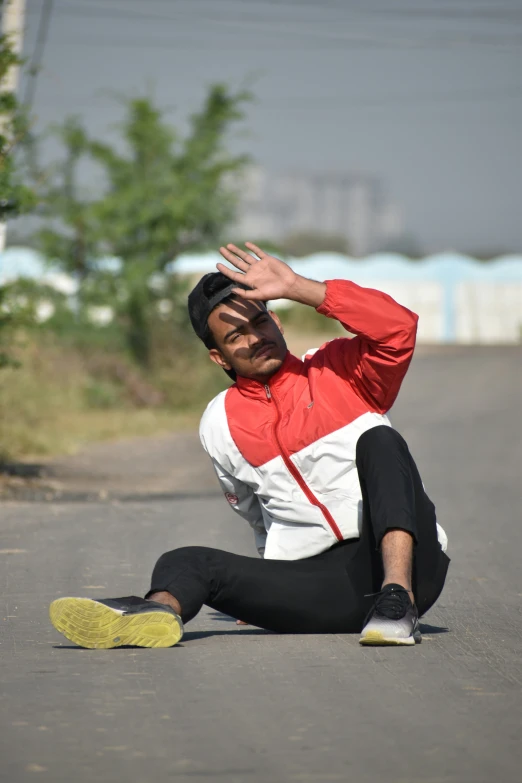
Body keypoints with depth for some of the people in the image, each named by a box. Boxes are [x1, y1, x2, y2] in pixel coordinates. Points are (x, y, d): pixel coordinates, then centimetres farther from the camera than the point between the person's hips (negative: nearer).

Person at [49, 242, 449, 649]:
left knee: (379, 441, -25)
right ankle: (161, 611, -58)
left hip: (409, 564, -2)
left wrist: (294, 287, -15)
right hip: (317, 588, 3)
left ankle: (397, 597, -43)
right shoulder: (220, 424, 13)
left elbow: (399, 329, -15)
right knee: (186, 562, -18)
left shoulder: (339, 371, 5)